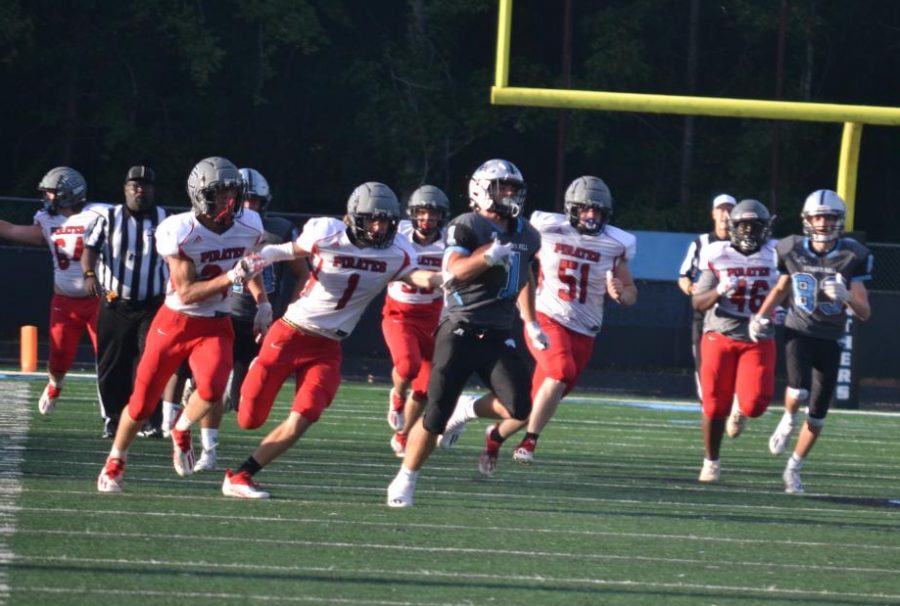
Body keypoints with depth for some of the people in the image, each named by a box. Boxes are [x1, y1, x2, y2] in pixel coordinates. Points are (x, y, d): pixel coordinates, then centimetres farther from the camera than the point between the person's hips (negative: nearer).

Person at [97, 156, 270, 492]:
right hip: (175, 323, -2)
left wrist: (261, 304, 19)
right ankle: (115, 462, 29)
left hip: (215, 325, 2)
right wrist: (231, 278, -31)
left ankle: (182, 431, 8)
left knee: (212, 389, -25)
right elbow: (187, 293, -22)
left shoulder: (248, 227, -7)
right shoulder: (180, 233, -22)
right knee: (143, 401, 3)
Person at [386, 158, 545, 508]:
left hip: (498, 335, 5)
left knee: (519, 407, -15)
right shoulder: (467, 227, -6)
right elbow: (453, 272, -20)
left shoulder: (526, 236, 13)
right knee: (435, 415, -5)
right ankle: (405, 483, 11)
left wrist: (531, 324, 26)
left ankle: (468, 412, 15)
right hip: (461, 331, -5)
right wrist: (489, 256, -31)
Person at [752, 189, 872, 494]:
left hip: (830, 343, 1)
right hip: (799, 333, -1)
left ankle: (793, 469, 24)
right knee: (798, 391, -28)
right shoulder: (793, 250, -5)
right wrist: (761, 315, 1)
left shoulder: (852, 257, -9)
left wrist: (846, 296, -27)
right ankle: (788, 420, 7)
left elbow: (865, 313, -7)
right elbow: (781, 288, 15)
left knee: (817, 414, 5)